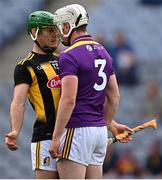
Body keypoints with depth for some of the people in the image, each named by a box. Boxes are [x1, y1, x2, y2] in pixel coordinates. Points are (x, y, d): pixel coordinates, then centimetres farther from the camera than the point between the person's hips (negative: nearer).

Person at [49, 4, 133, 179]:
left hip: (77, 130, -8)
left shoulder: (69, 57, -13)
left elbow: (69, 100, -20)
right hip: (100, 130, 9)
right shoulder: (103, 53, 13)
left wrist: (56, 137, -18)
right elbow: (114, 97, 17)